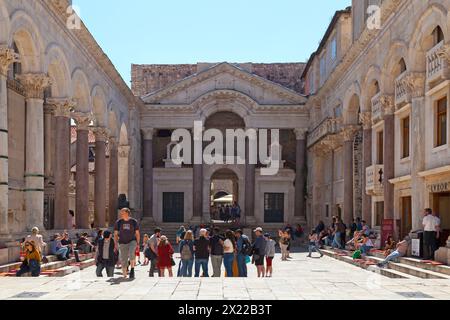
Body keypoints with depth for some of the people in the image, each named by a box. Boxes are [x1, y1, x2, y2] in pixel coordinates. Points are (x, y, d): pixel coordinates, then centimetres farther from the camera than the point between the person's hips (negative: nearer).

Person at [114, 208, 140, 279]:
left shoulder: (134, 221, -1)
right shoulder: (118, 222, 1)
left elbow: (137, 233, 5)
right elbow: (115, 234, 6)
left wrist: (138, 243, -2)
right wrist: (116, 244, -3)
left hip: (132, 241, -2)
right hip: (122, 243, 2)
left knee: (131, 254, -29)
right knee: (123, 260, 0)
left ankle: (132, 270, -15)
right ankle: (124, 275, 13)